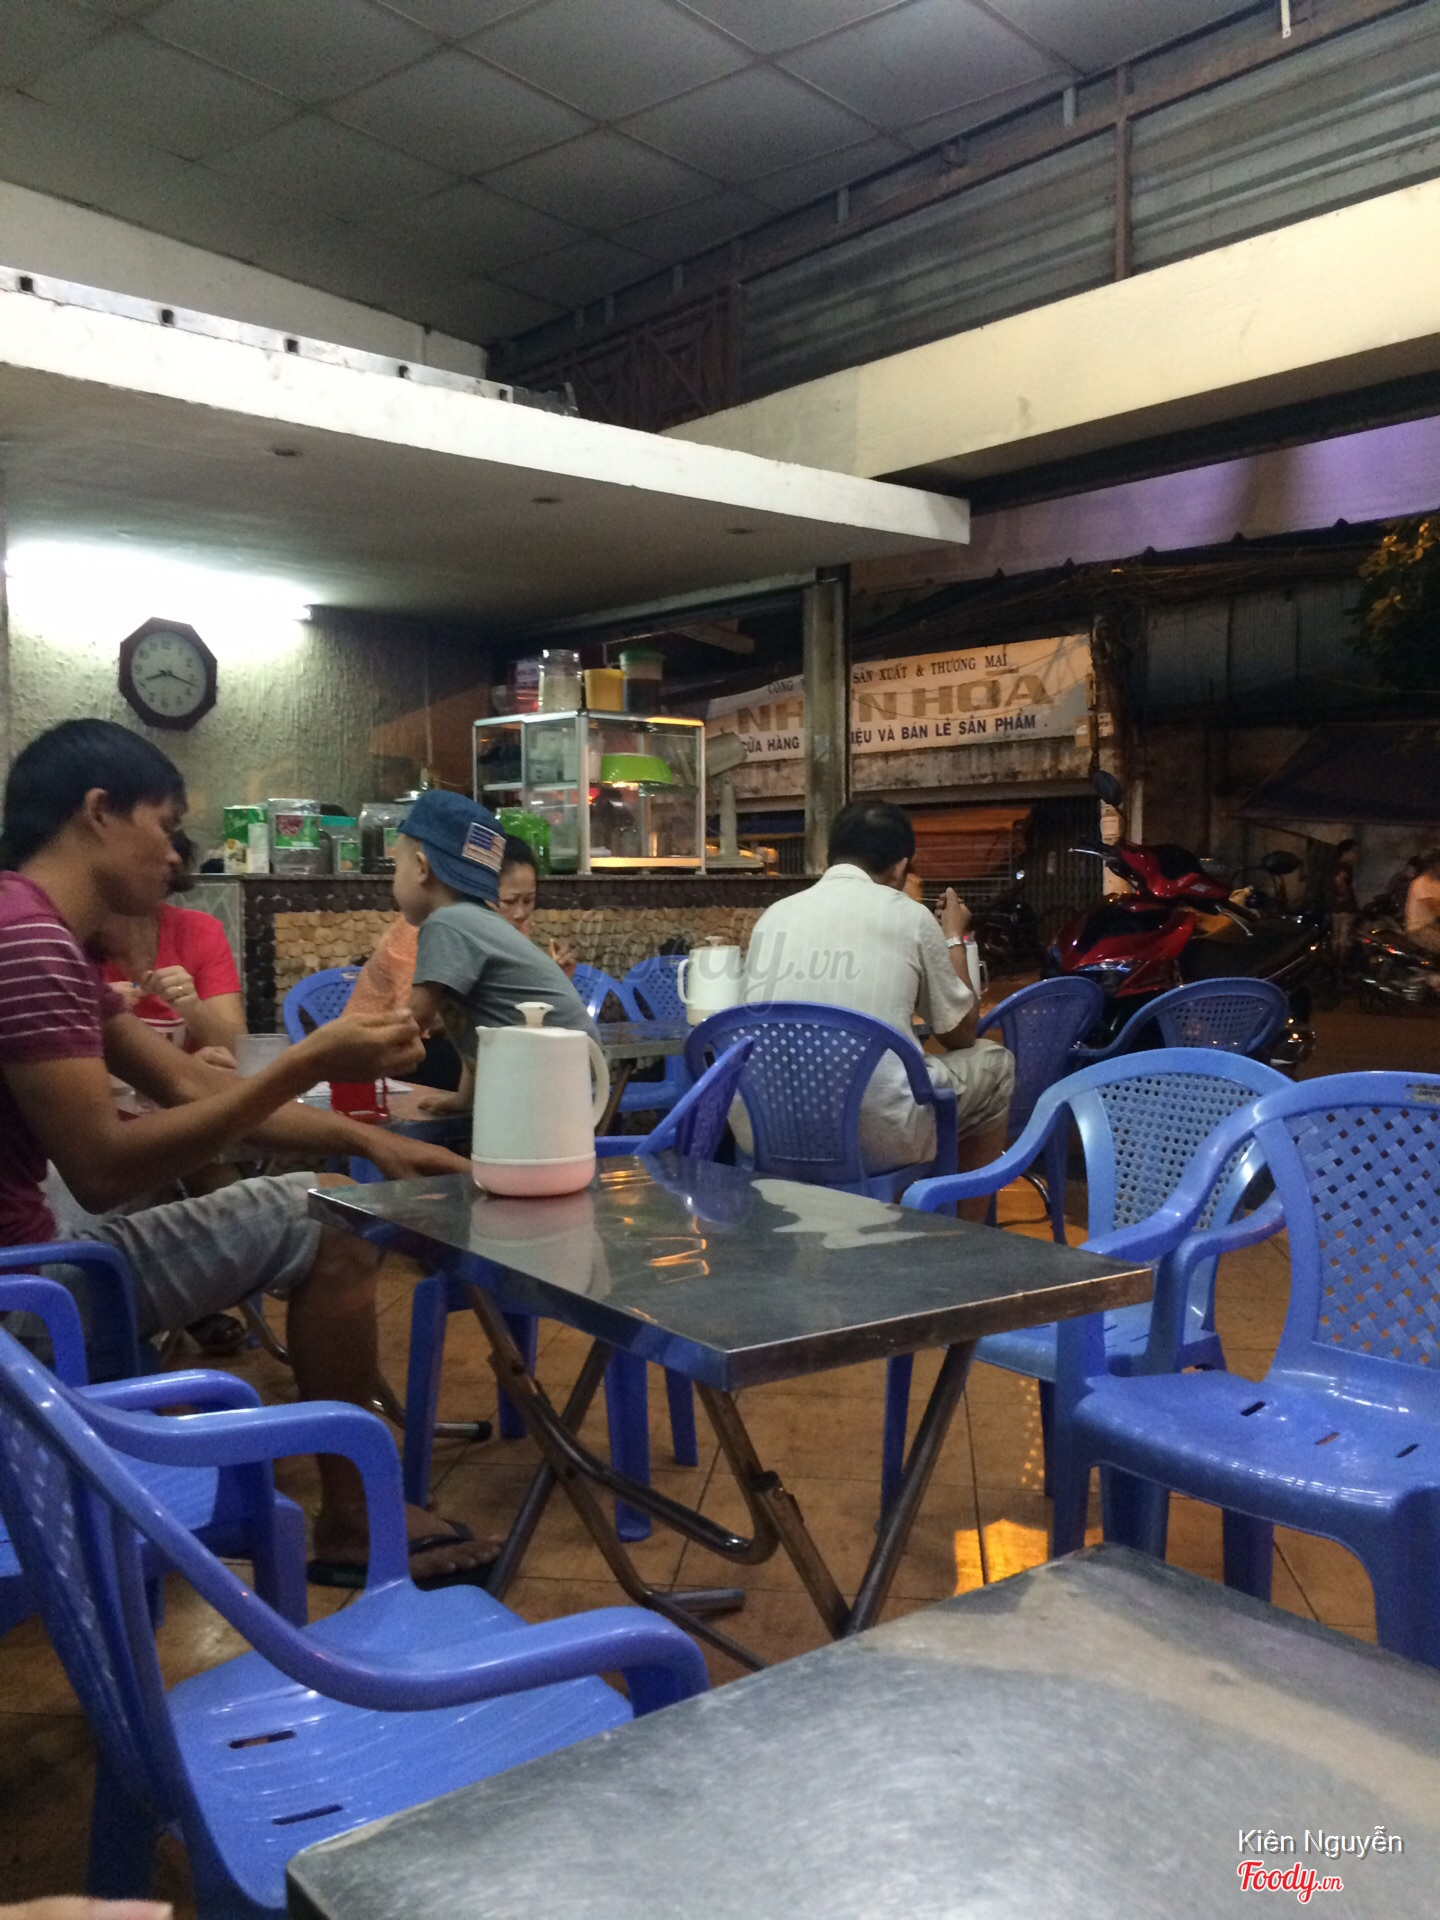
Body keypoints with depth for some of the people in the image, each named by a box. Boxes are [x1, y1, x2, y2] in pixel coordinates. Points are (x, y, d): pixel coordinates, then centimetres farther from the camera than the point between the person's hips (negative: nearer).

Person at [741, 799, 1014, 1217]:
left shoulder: (773, 915, 10)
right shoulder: (909, 916, 1)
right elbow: (960, 1034, 13)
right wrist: (954, 937, 27)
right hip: (875, 1139, -5)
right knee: (993, 1063, 21)